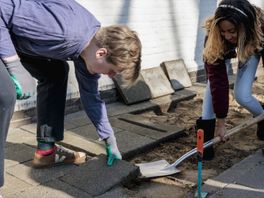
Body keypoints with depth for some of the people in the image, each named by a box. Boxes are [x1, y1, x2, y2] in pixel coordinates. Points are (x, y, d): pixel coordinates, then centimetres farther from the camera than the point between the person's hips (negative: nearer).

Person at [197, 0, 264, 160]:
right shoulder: (213, 36, -39)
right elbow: (218, 81, -38)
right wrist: (220, 121, -35)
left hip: (251, 48, 0)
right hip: (223, 50, 1)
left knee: (242, 95, -16)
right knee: (214, 83, -23)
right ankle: (206, 136, -14)